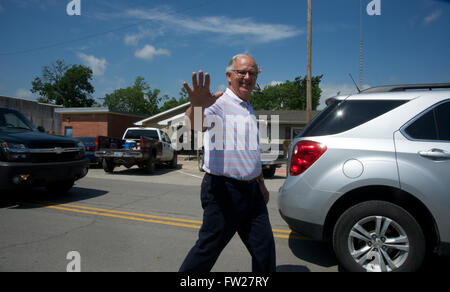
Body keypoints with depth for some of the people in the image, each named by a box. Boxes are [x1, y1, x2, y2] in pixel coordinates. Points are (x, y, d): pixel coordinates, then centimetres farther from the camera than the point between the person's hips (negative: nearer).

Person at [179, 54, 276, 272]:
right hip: (224, 190, -8)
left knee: (264, 249, 14)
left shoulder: (249, 109, 16)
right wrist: (197, 107, -56)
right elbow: (197, 123, -34)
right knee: (208, 249, 4)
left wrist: (261, 185, 27)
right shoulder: (218, 103, -10)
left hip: (251, 190, 8)